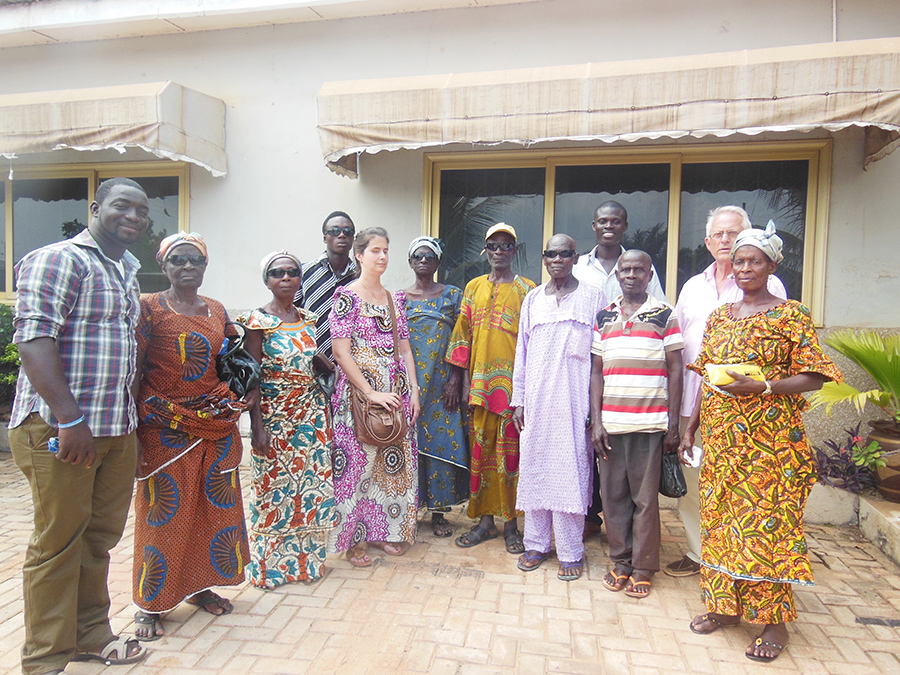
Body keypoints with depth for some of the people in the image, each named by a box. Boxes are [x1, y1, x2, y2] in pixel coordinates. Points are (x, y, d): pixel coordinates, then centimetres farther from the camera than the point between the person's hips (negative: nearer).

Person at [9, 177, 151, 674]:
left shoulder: (126, 270, 18)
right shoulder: (57, 260, -8)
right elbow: (33, 340, -18)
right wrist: (70, 419, -23)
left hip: (118, 428, 8)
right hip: (60, 428, -8)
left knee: (100, 537, 16)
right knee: (58, 543, 3)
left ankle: (90, 634, 31)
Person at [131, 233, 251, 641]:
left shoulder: (217, 311, 11)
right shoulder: (148, 309, -4)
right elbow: (132, 373, -8)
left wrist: (238, 399, 0)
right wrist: (132, 436, -14)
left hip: (216, 425, 5)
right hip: (165, 427, -5)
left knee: (214, 507, 11)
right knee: (163, 512, 3)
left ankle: (199, 586, 29)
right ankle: (150, 604, 20)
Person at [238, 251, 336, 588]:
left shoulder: (307, 319, 9)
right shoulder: (258, 320, -7)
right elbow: (251, 377, -10)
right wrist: (257, 427, -15)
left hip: (311, 412, 5)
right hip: (273, 414, -5)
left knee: (312, 486, 8)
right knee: (274, 488, 4)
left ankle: (305, 558, 24)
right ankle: (270, 564, 22)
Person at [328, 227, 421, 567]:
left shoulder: (394, 298, 12)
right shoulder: (347, 296, -6)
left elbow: (405, 348, 13)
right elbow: (340, 352, -12)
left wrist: (413, 391, 4)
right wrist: (371, 393, -16)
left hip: (395, 391, 6)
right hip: (359, 391, -6)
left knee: (394, 460, 9)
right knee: (358, 461, 0)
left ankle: (385, 532, 26)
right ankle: (354, 538, 16)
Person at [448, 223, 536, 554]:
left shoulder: (527, 289, 3)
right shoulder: (474, 287, 12)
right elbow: (464, 336, 11)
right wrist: (466, 381, 6)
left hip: (513, 383, -3)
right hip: (480, 381, 3)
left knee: (510, 451, 1)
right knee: (480, 449, 7)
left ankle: (511, 523, 15)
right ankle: (485, 519, 21)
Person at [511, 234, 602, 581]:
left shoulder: (591, 296, 2)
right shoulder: (532, 299, 12)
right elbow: (522, 351, 13)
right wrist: (519, 399, 8)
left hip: (574, 397, -3)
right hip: (538, 397, 4)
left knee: (571, 470, -1)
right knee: (534, 466, 8)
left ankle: (570, 552, 13)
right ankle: (536, 544, 23)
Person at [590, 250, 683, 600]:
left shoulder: (665, 314, 2)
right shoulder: (603, 317, 10)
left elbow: (675, 370, 1)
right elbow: (596, 371, 10)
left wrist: (673, 424, -3)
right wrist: (596, 422, 3)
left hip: (649, 423, -3)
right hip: (610, 423, 3)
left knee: (645, 497, 4)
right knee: (613, 495, 8)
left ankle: (643, 569, 18)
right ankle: (620, 561, 23)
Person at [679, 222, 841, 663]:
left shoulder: (790, 314, -3)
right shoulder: (719, 317, 12)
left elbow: (812, 377, -6)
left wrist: (762, 387, -21)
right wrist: (691, 426, 10)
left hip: (770, 442, -5)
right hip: (721, 440, 5)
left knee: (767, 521, 0)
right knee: (720, 518, 9)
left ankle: (774, 619, 15)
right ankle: (726, 604, 25)